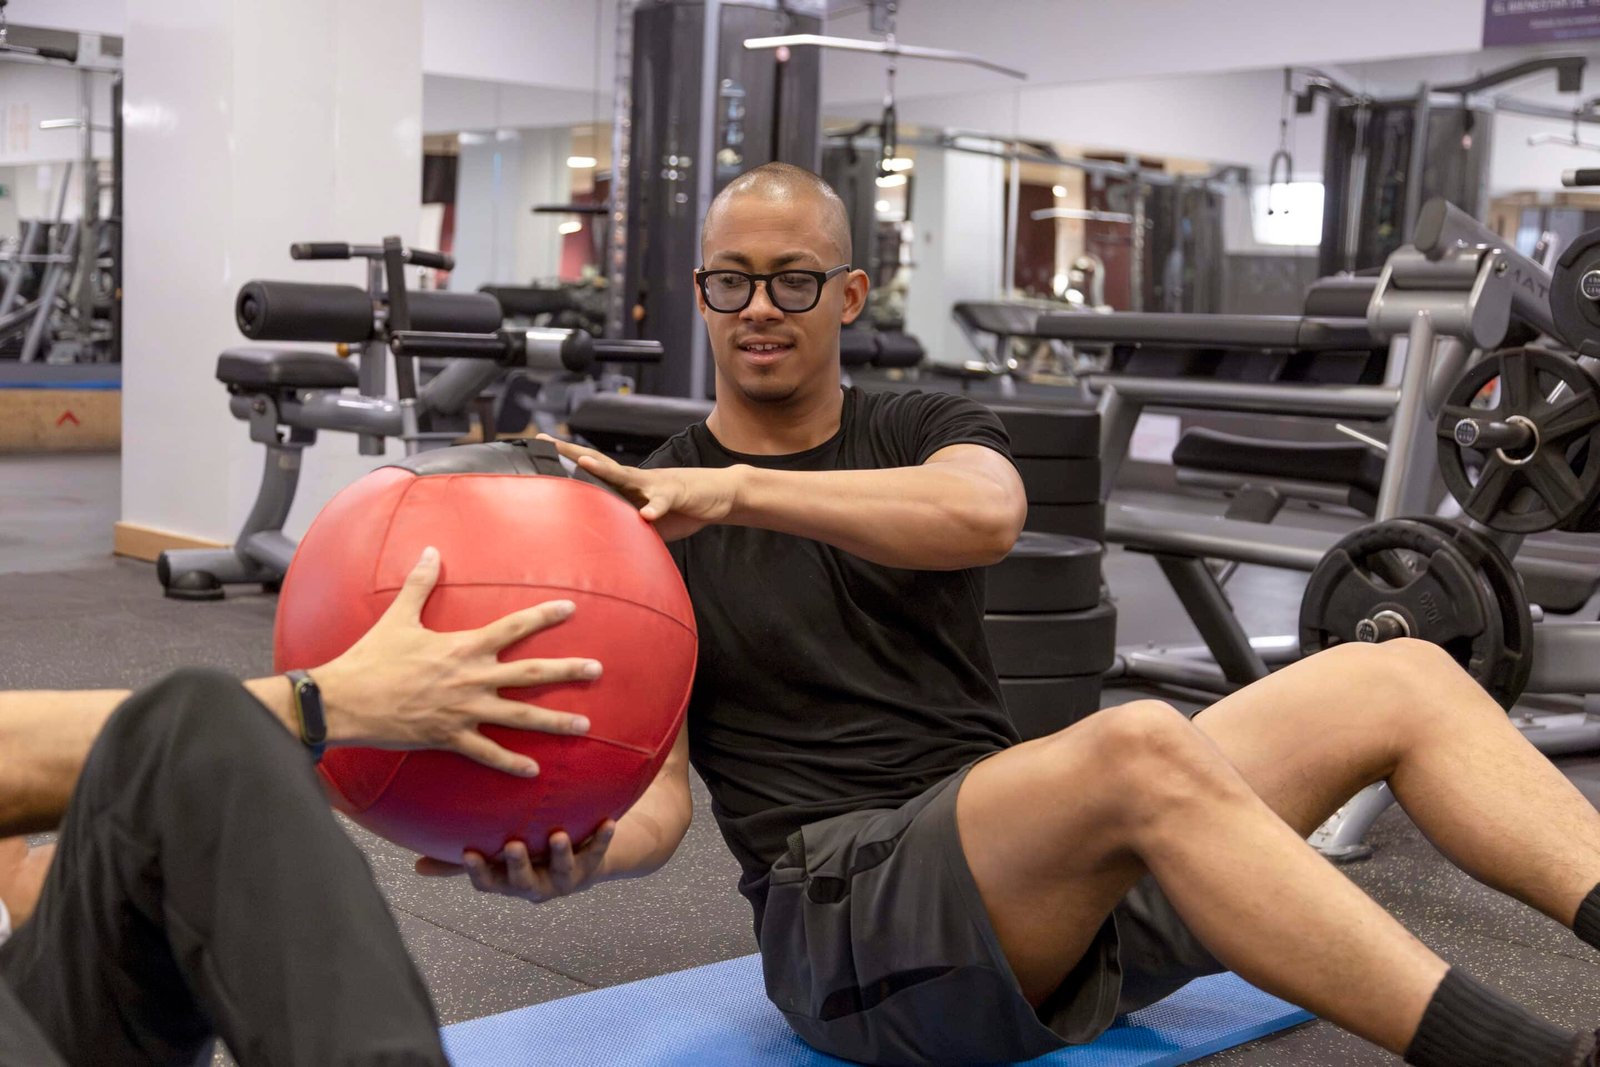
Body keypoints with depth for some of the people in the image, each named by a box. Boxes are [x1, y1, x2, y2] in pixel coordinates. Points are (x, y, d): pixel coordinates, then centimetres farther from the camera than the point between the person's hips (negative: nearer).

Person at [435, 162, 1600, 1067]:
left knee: (1397, 679, -10)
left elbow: (984, 513, -14)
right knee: (1137, 747, -35)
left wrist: (734, 490, -26)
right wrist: (571, 851, -27)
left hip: (1055, 877, 5)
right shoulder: (641, 518, 5)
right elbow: (655, 796, -3)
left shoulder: (926, 432, 13)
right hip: (850, 915, -5)